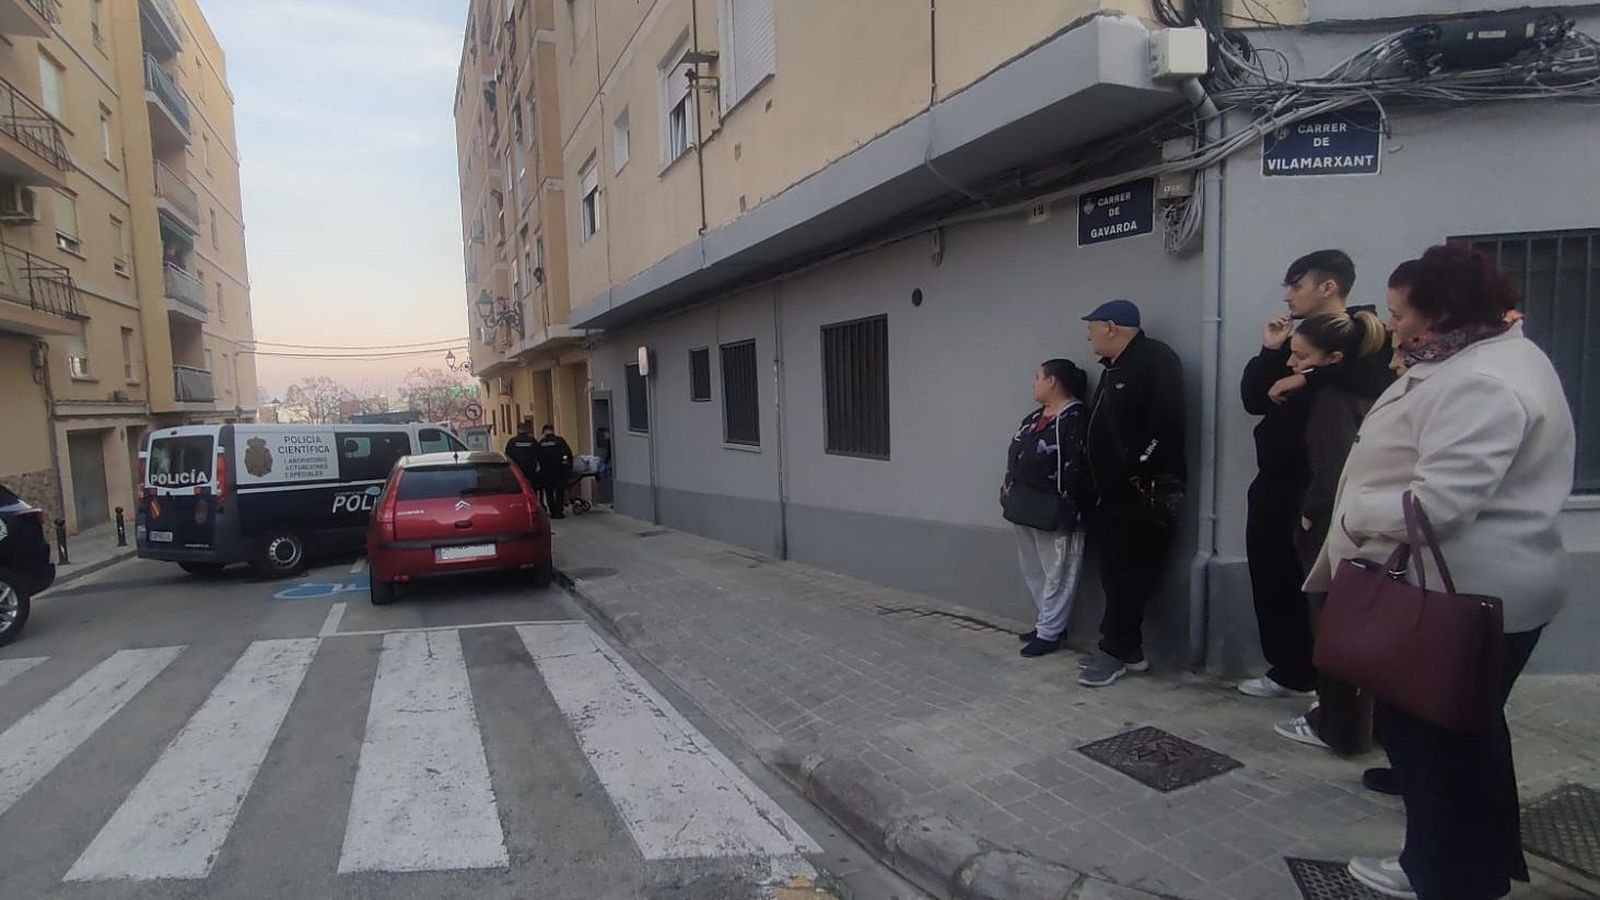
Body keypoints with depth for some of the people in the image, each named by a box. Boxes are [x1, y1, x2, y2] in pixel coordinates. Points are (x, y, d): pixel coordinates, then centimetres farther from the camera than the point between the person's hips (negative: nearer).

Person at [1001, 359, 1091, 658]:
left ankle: (1049, 633, 12)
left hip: (1053, 515, -10)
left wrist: (1062, 509, -22)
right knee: (1033, 571, 18)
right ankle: (1046, 622, 32)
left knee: (1056, 575, 3)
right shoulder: (1034, 417, 15)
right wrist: (1010, 493, 14)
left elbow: (1075, 468, -21)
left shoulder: (1075, 418, -15)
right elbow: (1016, 456, 19)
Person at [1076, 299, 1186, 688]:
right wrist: (1097, 483, 15)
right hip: (1114, 492, 9)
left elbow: (1165, 423, -22)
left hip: (1144, 493, -9)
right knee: (1115, 572, 11)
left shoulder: (1156, 359, -11)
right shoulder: (1114, 368, 19)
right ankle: (1127, 649, 21)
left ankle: (1117, 650, 7)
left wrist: (1141, 473, -22)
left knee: (1127, 574, -3)